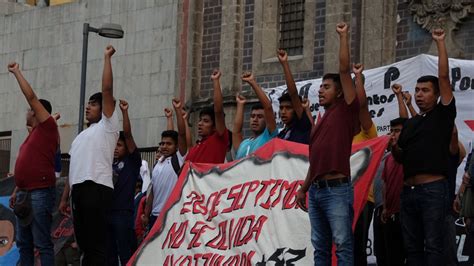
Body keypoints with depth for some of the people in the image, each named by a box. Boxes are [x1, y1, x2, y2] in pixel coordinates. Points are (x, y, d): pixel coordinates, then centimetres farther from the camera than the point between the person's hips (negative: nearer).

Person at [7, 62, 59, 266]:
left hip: (41, 193, -10)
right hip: (25, 194, 10)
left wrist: (17, 73, -1)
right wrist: (16, 191, 19)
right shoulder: (33, 135, 22)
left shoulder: (48, 128, -4)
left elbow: (31, 97, -9)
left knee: (42, 243, -10)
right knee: (23, 243, 11)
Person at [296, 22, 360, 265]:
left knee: (343, 245, -8)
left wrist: (343, 37, -2)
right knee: (320, 247, 9)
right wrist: (304, 188, 20)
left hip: (337, 189, -8)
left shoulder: (345, 111, 0)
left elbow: (344, 70, -7)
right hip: (316, 189, 8)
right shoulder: (321, 121, 21)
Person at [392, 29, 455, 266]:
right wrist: (394, 148, 4)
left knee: (433, 246, -9)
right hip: (409, 190, 7)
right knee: (412, 247, 7)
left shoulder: (443, 115, 3)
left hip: (433, 188, -7)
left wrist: (440, 43, -4)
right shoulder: (410, 124, 19)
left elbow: (444, 76, -6)